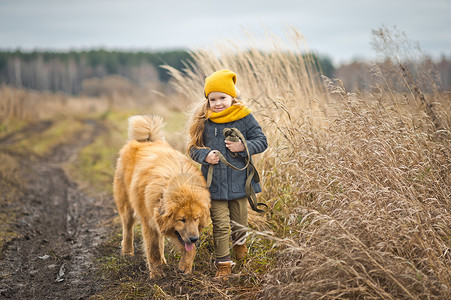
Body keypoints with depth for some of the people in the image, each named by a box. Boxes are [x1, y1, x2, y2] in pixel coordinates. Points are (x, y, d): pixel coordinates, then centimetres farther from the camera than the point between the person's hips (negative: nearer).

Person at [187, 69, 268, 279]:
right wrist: (205, 156, -15)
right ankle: (223, 264, 13)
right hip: (214, 184, 0)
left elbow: (261, 141, -1)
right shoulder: (203, 121, -2)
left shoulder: (244, 117, -5)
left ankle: (239, 242, 50)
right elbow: (194, 148, 6)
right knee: (220, 225, 0)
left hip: (239, 181, 1)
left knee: (239, 222, 17)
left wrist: (243, 147, -18)